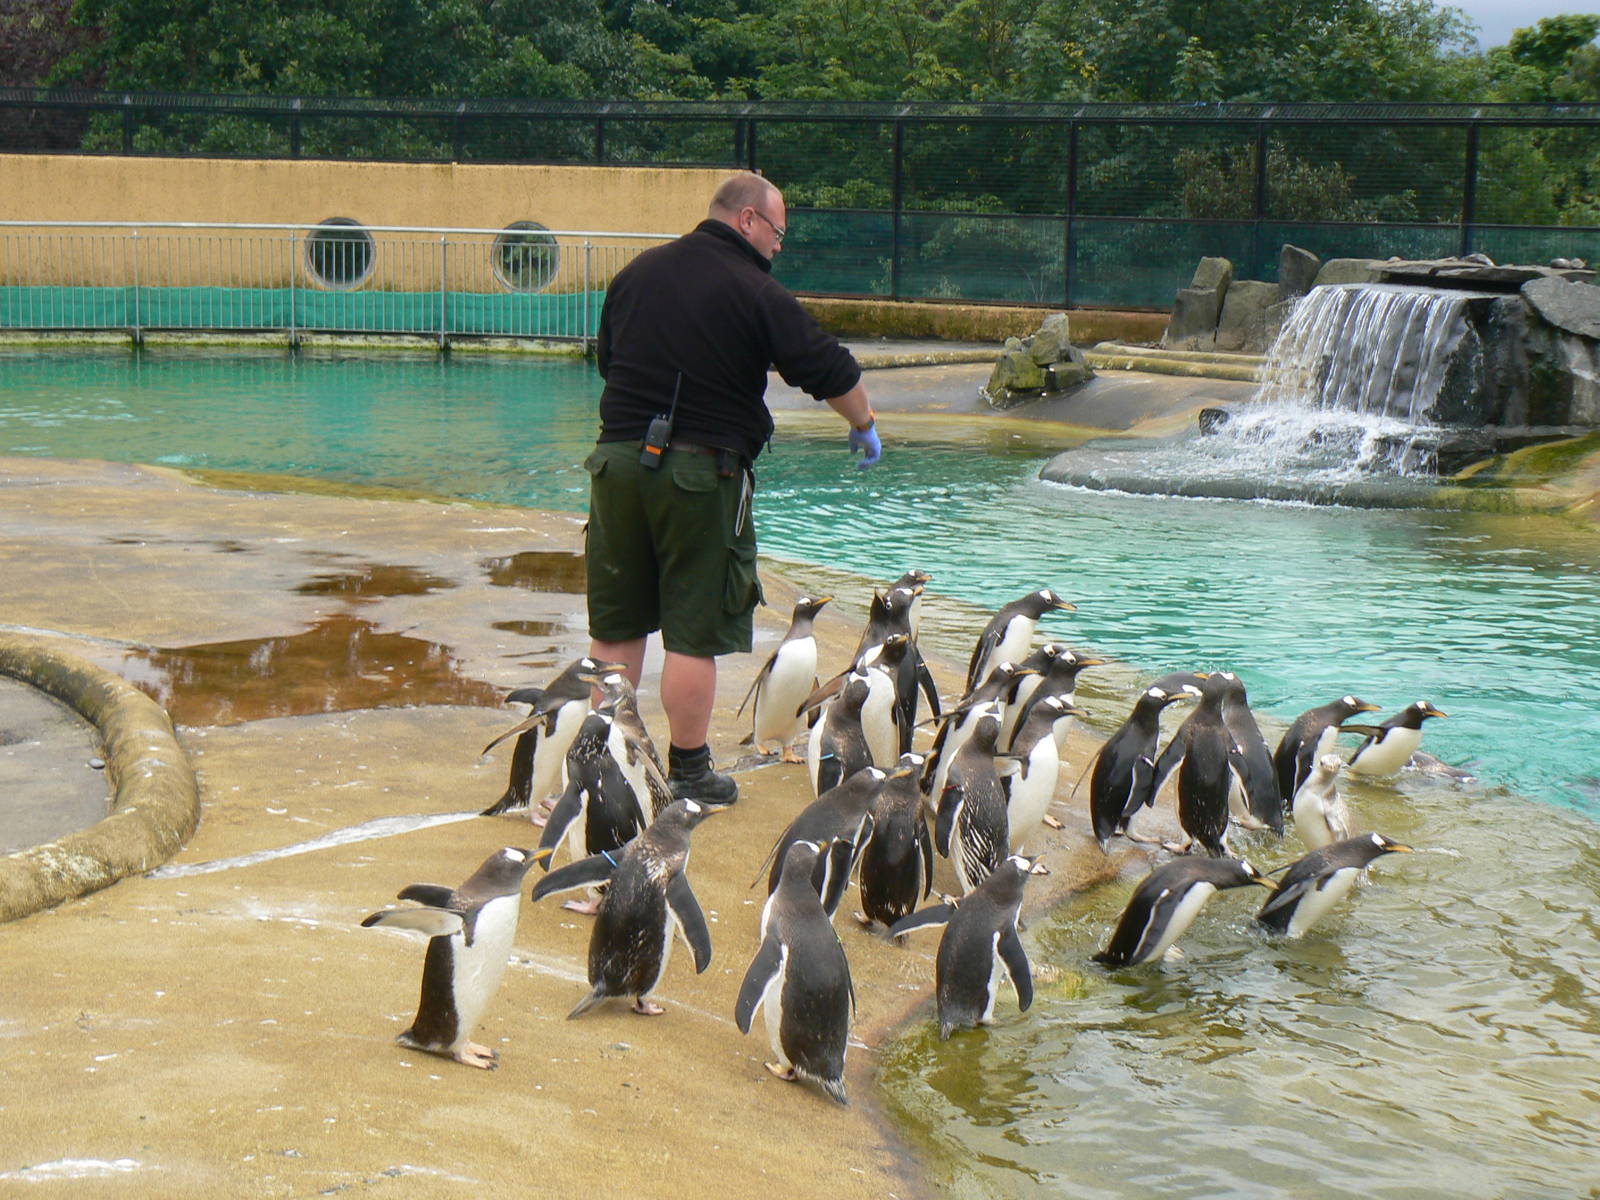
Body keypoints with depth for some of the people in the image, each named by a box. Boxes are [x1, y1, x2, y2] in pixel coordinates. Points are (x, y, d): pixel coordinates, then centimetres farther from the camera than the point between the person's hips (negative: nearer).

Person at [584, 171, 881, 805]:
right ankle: (689, 771, 8)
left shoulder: (637, 272, 11)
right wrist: (864, 426, 11)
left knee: (615, 626, 13)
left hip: (619, 457, 6)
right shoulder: (756, 292, -9)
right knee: (695, 632, 2)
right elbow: (829, 369, -7)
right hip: (700, 470, -6)